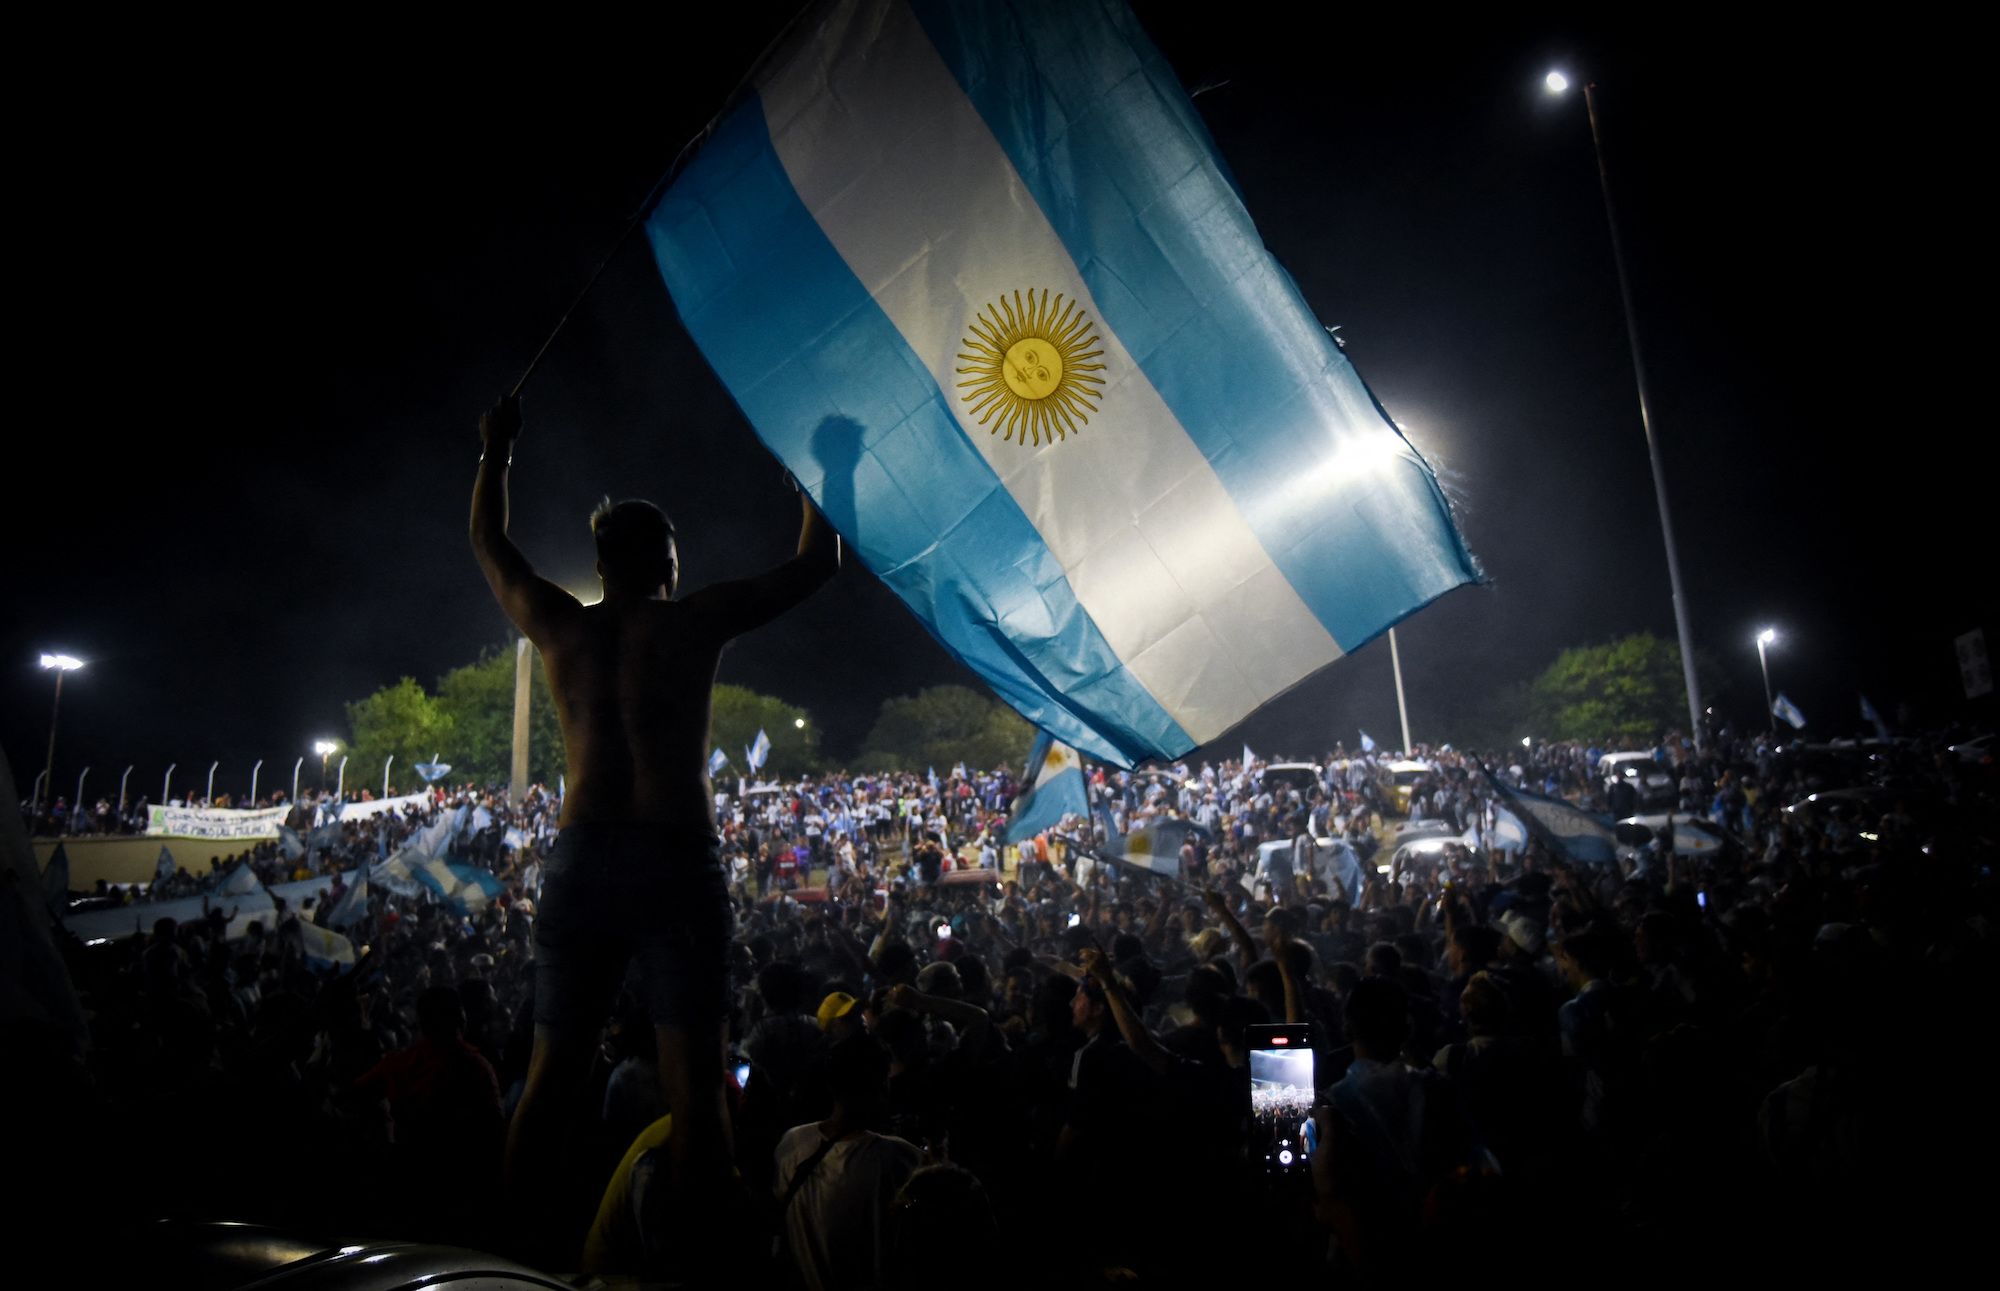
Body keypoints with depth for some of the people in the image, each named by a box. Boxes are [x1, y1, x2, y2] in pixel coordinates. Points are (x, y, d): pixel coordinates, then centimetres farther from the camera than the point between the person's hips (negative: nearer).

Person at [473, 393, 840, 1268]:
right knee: (694, 1081, -2)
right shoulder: (696, 622, 1)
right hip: (677, 861, -4)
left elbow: (489, 544, 29)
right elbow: (817, 563, 10)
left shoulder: (559, 627, 10)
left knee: (551, 1073, 14)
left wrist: (496, 452, 42)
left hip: (580, 862, 4)